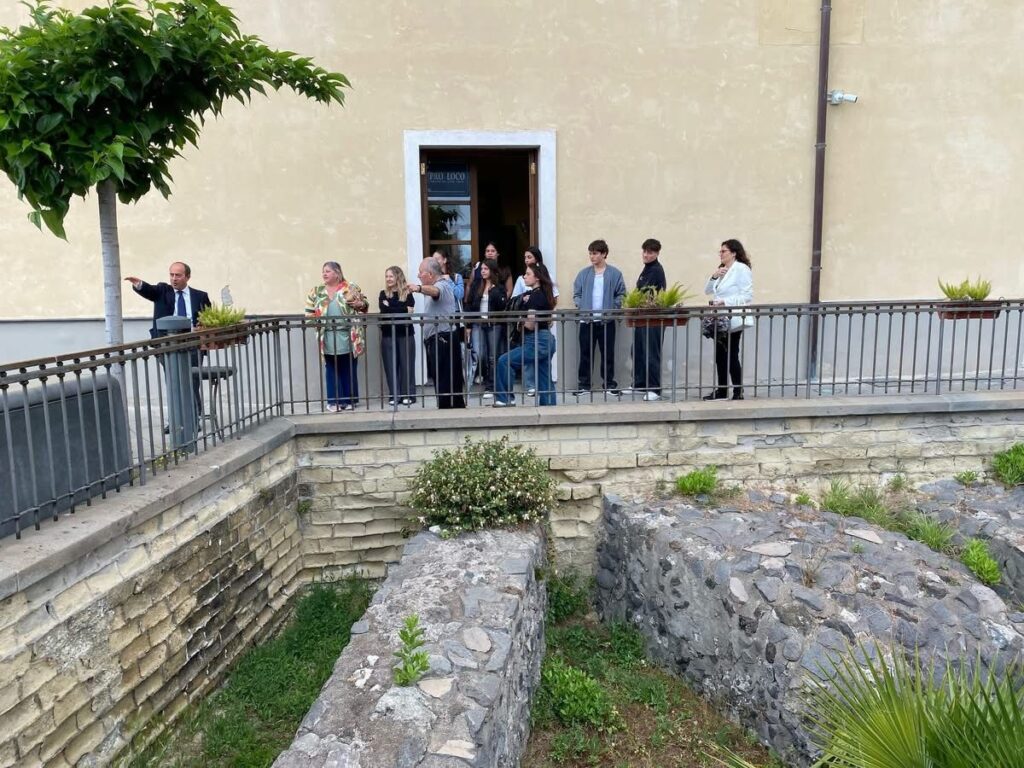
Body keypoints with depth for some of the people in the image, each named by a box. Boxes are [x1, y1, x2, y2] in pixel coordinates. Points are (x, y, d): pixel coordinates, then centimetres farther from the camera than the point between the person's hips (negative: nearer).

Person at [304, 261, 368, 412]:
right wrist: (314, 319, -4)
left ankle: (349, 400, 15)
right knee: (332, 370, 6)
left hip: (348, 338, -2)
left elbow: (365, 304, 8)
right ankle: (334, 401, 13)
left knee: (349, 370, 5)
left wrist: (359, 304, -13)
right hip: (328, 340, 2)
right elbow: (309, 312, 15)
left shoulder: (351, 288, 1)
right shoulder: (317, 291, 9)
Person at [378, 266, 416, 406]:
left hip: (405, 333, -2)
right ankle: (394, 395, 11)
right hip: (388, 334, 2)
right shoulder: (383, 294, 9)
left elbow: (409, 310, -12)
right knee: (390, 365, 3)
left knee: (406, 364, 1)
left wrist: (390, 305, -10)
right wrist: (402, 310, -13)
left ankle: (408, 394, 8)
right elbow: (383, 309, -8)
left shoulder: (407, 293, 2)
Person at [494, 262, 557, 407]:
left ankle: (506, 399, -3)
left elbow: (530, 324, -18)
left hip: (537, 341, -10)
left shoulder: (534, 296, -13)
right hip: (547, 340, 10)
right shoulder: (543, 294, 14)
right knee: (545, 380, 10)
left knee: (504, 361, -8)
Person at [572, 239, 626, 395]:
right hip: (587, 320, 1)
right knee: (585, 353, 5)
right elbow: (576, 293, 8)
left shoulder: (615, 273, 0)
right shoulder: (584, 273, 5)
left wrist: (612, 309, -10)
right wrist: (581, 307, -6)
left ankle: (609, 383, 16)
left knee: (608, 353, 6)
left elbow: (620, 294, 1)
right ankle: (583, 384, 12)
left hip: (607, 320, -1)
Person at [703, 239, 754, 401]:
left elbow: (747, 295, -17)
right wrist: (714, 276, -1)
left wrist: (725, 302, -23)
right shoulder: (721, 269, 18)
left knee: (731, 356, -5)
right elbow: (708, 291, 16)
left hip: (732, 320, -8)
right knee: (720, 356, 10)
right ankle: (722, 390, 18)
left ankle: (738, 392, 4)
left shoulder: (741, 269, -8)